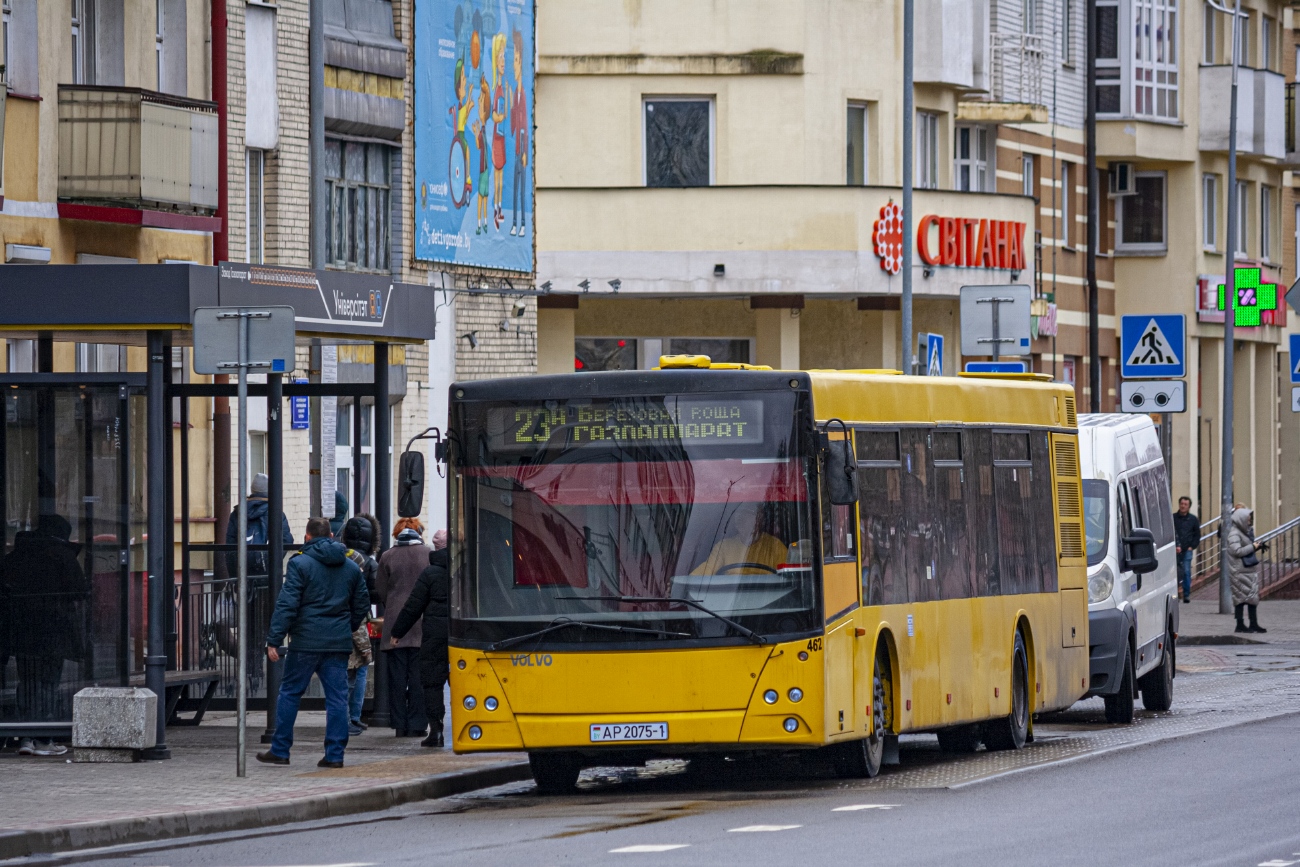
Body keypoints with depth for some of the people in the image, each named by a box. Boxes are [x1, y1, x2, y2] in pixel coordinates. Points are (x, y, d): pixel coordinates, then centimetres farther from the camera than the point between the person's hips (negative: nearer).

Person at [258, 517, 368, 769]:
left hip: (306, 641, -4)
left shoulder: (300, 564, -6)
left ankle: (280, 750, 8)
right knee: (337, 696, 5)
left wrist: (274, 640, -10)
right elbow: (362, 605, 16)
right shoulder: (351, 568, 10)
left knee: (290, 693, 6)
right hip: (339, 643, 4)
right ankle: (335, 754, 2)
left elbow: (287, 605, -12)